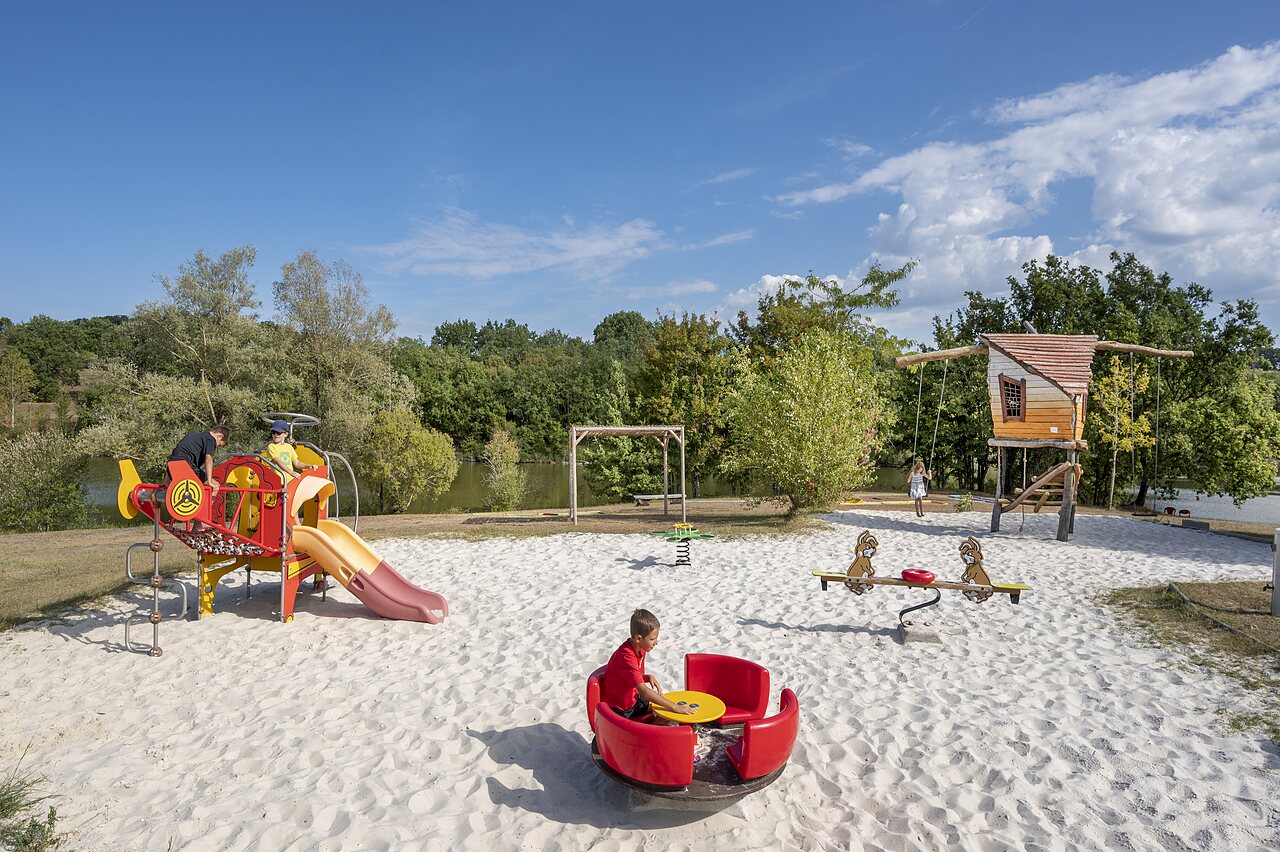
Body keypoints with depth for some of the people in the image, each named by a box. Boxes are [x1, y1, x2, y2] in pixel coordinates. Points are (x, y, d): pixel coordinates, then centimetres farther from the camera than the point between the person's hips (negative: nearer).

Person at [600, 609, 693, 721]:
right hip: (620, 711, -9)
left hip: (633, 698, 9)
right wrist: (674, 707, -33)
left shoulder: (640, 650, -1)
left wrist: (649, 678, -8)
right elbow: (644, 692, -33)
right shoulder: (626, 657, -30)